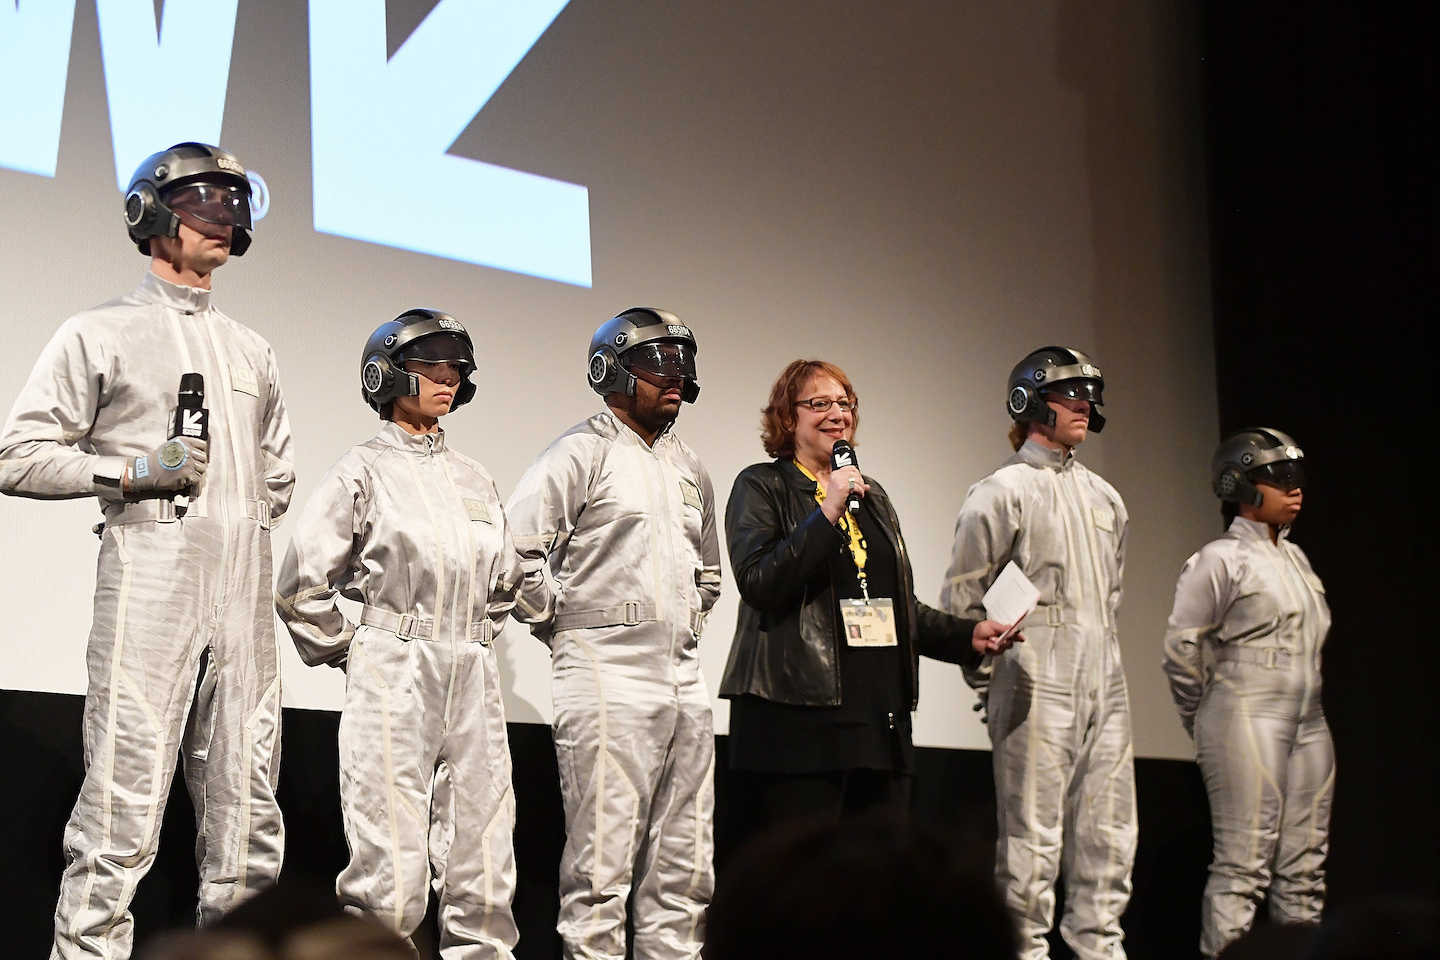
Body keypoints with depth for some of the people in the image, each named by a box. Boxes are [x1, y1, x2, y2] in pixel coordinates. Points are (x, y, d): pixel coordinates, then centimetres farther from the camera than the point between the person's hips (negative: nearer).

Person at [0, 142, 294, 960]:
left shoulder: (253, 353, 23)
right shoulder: (102, 334, 7)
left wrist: (236, 522, 13)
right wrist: (132, 472, -8)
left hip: (245, 603, 6)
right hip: (149, 592, -6)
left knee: (250, 823, 4)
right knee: (123, 815, -12)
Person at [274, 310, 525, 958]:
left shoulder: (475, 480, 16)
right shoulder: (366, 470, 0)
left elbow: (506, 583, 29)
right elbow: (301, 586, -3)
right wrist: (346, 654, 2)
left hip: (474, 682, 6)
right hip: (394, 679, -5)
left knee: (484, 876, 2)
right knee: (392, 877, -9)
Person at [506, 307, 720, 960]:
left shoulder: (690, 470, 20)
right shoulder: (581, 453, -4)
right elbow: (516, 549, -12)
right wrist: (566, 623, -5)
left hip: (684, 679, 8)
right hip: (608, 678, -8)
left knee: (685, 872, 7)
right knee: (602, 866, -8)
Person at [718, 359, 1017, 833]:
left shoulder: (871, 496, 23)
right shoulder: (761, 487, 3)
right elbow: (758, 584, -12)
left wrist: (968, 635, 13)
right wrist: (827, 514, -15)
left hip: (882, 717, 6)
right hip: (800, 718, -6)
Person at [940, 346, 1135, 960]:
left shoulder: (1103, 497, 18)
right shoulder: (1004, 491, -4)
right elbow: (961, 597, -3)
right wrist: (989, 677, -4)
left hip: (1104, 685, 7)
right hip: (1036, 687, -7)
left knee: (1109, 835, 7)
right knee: (1032, 835, -6)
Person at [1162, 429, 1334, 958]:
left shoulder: (1295, 557, 16)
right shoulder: (1220, 560, -6)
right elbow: (1182, 645, -7)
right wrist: (1206, 719, 3)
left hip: (1308, 724, 7)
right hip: (1246, 722, -7)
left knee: (1304, 868, 5)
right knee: (1243, 866, -10)